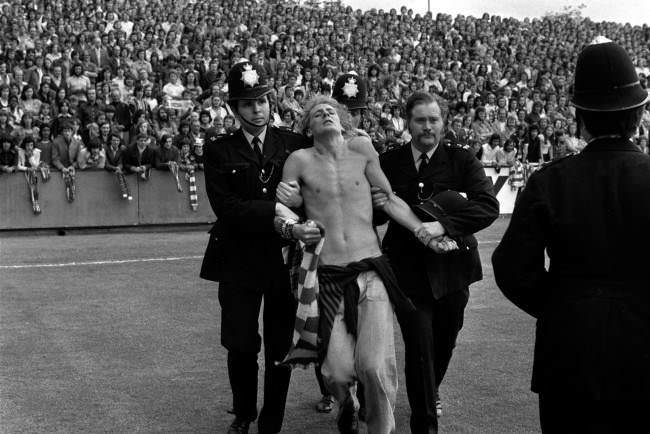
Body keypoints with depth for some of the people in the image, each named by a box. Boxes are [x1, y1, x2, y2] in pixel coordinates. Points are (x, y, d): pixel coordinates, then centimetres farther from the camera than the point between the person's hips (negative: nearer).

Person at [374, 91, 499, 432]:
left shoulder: (461, 159, -4)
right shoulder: (388, 163, 0)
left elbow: (489, 205, -17)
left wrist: (444, 225, -29)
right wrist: (378, 206, -14)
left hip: (451, 267, 1)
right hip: (408, 270, -1)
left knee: (444, 343, 18)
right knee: (419, 348, -7)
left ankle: (430, 392, 49)